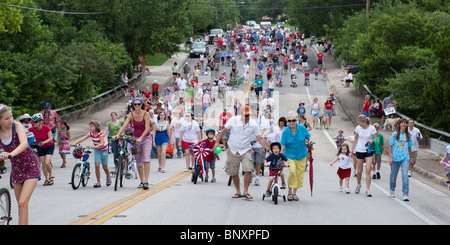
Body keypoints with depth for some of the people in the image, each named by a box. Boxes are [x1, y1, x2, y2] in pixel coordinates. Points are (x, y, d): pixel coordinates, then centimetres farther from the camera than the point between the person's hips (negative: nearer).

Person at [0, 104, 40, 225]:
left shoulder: (17, 126, -18)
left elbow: (24, 143, -36)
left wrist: (10, 154, -53)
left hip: (31, 167, -5)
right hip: (16, 169, 5)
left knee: (23, 202, -18)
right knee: (20, 204, 13)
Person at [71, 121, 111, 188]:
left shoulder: (101, 134, -25)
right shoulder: (90, 134, -13)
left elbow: (102, 143, -38)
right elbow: (82, 138, -24)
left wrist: (96, 146, -58)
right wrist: (75, 143, -39)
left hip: (103, 150, -3)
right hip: (96, 150, 3)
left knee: (105, 166, 5)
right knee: (97, 165, -12)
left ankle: (108, 177, 36)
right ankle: (98, 182, -6)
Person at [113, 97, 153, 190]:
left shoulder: (146, 114, -13)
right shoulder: (131, 114, -6)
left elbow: (147, 128, -20)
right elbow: (124, 125, -16)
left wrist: (140, 138, -34)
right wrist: (117, 135, -32)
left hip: (146, 138, -4)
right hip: (135, 139, 4)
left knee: (146, 158, -21)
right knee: (138, 161, 7)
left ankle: (146, 181, -24)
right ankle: (142, 181, 19)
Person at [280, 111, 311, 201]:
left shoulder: (302, 128, -8)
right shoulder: (285, 131, -12)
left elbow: (308, 138, 10)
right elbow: (282, 146, -11)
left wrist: (307, 141, -8)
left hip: (301, 155, 2)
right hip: (289, 155, -2)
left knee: (299, 174, 5)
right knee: (292, 171, -21)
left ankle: (295, 193, 22)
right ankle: (290, 192, -5)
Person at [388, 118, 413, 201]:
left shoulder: (408, 135, 9)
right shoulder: (395, 134, 2)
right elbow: (390, 146, 2)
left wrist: (410, 158, 19)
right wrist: (390, 157, -4)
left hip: (405, 158, 1)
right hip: (395, 158, -1)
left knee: (405, 175, -13)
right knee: (393, 175, 10)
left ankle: (405, 194, -13)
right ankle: (392, 190, 35)